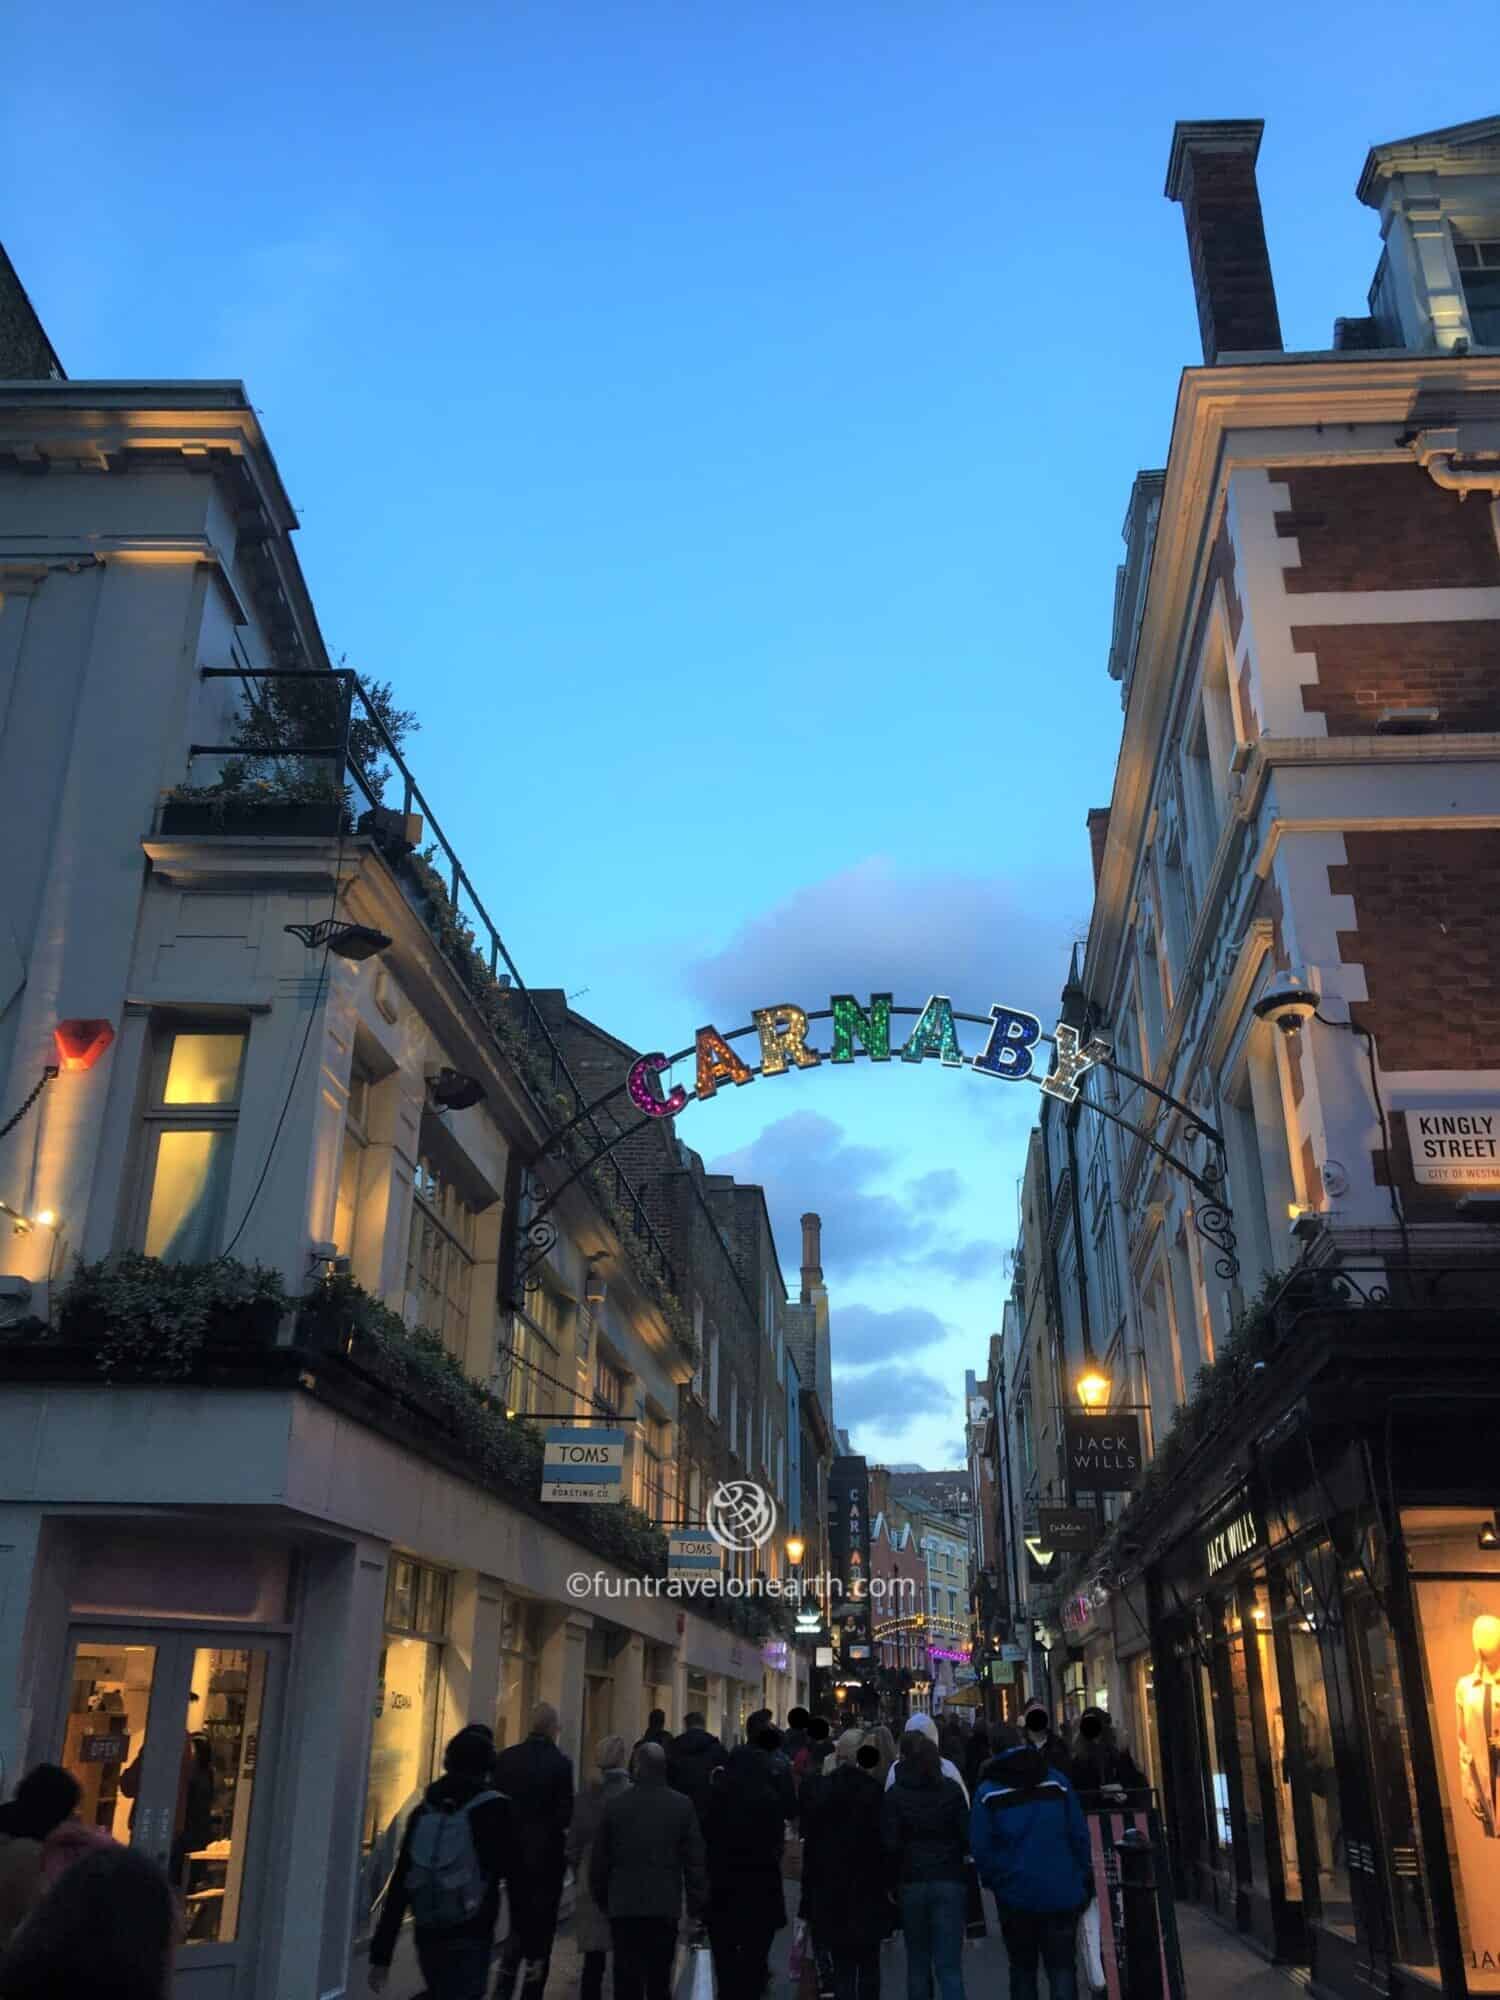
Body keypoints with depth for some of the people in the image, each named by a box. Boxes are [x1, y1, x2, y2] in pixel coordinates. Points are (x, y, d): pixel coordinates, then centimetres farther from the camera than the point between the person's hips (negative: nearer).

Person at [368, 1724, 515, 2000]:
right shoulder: (495, 1809, -3)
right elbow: (518, 1879, -6)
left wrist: (381, 1953, 10)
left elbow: (399, 1885, 9)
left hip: (427, 1936, 6)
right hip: (470, 1939, -6)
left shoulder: (425, 1810, 10)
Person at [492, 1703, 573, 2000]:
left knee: (519, 1920, 19)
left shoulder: (506, 1758, -5)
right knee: (542, 1923, 11)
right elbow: (566, 1814, -15)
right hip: (547, 1853, -4)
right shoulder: (560, 1763, -16)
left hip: (513, 1852, 4)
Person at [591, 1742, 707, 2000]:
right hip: (665, 1905, 0)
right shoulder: (682, 1805, -5)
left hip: (623, 1904, 0)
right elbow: (695, 1860, -3)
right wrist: (697, 1905, 3)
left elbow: (599, 1858, 5)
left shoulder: (616, 1803, -2)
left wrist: (600, 1898, 17)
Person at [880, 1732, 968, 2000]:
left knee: (917, 1963, 15)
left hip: (911, 1884, 0)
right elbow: (966, 1837, 0)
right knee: (950, 1966, 0)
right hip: (949, 1880, 0)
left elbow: (891, 1845, -7)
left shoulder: (894, 1794, -4)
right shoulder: (952, 1789, -1)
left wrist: (894, 1878, 7)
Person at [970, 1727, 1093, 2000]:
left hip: (1017, 1895, -1)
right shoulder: (1057, 1781, 0)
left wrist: (994, 1881, 7)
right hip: (1062, 1893, 1)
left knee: (1022, 1969, 15)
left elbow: (981, 1847, -8)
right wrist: (1084, 1880, 7)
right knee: (1062, 1967, 8)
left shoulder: (987, 1792, -5)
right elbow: (1079, 1835, 0)